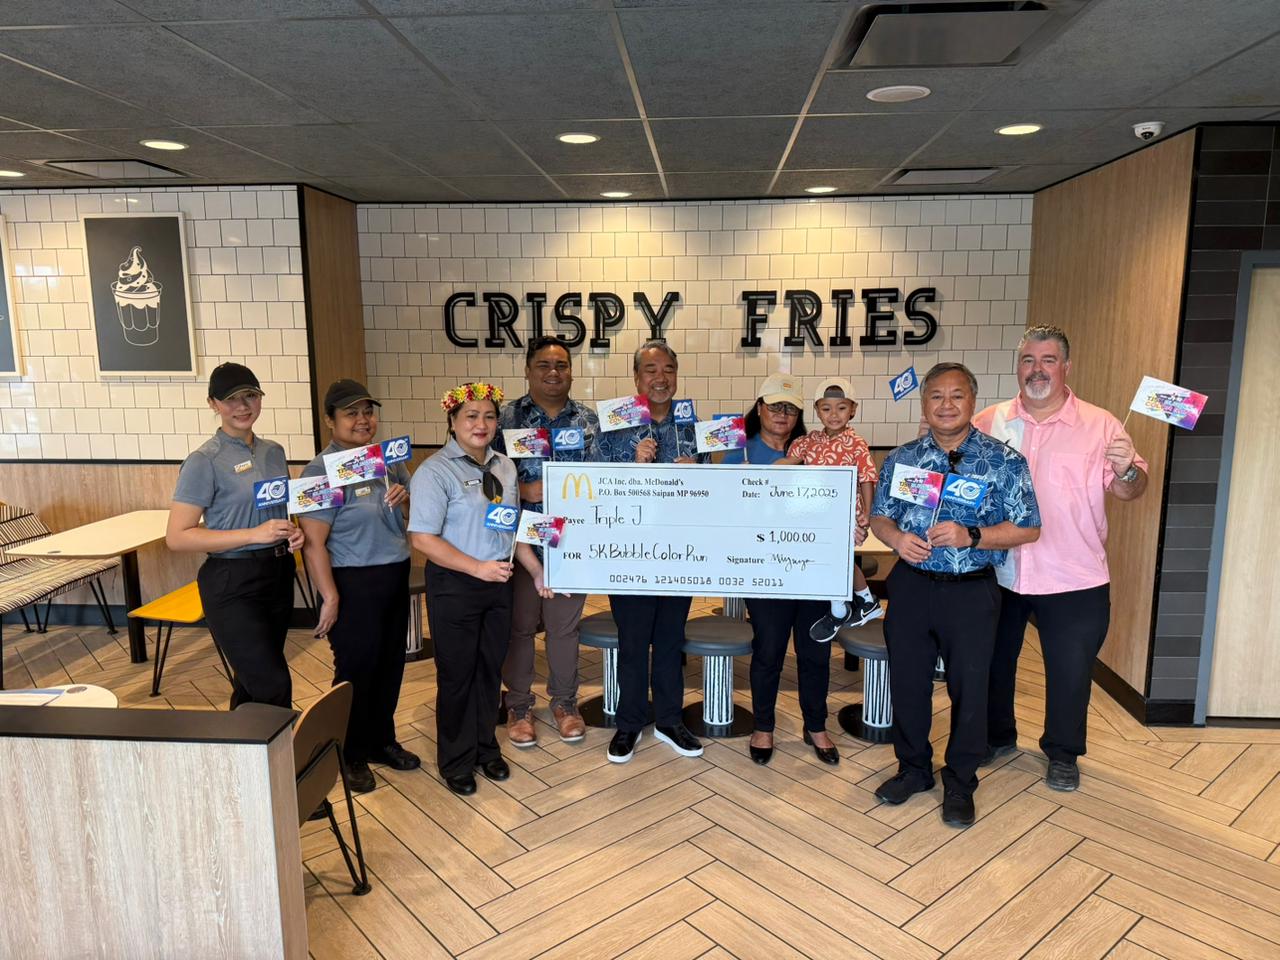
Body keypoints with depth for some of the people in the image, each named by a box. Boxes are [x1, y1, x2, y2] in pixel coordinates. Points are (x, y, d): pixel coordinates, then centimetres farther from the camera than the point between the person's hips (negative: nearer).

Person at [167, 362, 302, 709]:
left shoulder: (274, 451, 9)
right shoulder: (205, 461, -11)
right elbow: (177, 537, -15)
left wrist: (294, 533, 0)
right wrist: (255, 534, -22)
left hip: (278, 574, 7)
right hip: (233, 583, -6)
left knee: (251, 684, 17)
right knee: (274, 688, -9)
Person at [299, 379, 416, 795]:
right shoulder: (321, 470, -15)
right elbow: (313, 542, -18)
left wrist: (406, 495, -4)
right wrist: (330, 597, -19)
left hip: (396, 574, 7)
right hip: (354, 582, -6)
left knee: (390, 663, 17)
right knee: (356, 669, 7)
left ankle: (382, 740, 36)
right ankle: (351, 756, 26)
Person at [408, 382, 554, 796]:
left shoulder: (503, 467, 8)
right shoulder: (435, 471, -14)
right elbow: (423, 538, -19)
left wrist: (537, 571, 10)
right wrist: (478, 568, -23)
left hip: (498, 582, 6)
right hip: (454, 586, -6)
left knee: (490, 670, 17)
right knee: (457, 675, 8)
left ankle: (485, 747, 37)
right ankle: (456, 761, 28)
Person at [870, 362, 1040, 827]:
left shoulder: (1004, 461, -6)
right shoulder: (902, 458, 4)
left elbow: (1028, 528, -7)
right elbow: (878, 517, 9)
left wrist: (970, 536, -21)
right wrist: (897, 537, -13)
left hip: (971, 592, -3)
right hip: (910, 585, 3)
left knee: (968, 687, 8)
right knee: (907, 681, 12)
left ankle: (960, 783, 28)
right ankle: (913, 768, 33)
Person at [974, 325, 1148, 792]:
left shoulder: (1100, 425, -3)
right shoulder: (988, 422, 1)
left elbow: (1129, 490, -4)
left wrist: (1127, 470, -25)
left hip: (1073, 578, -2)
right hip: (997, 573, 2)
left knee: (1070, 669, 11)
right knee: (994, 661, 17)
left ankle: (1063, 752, 34)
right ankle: (997, 736, 39)